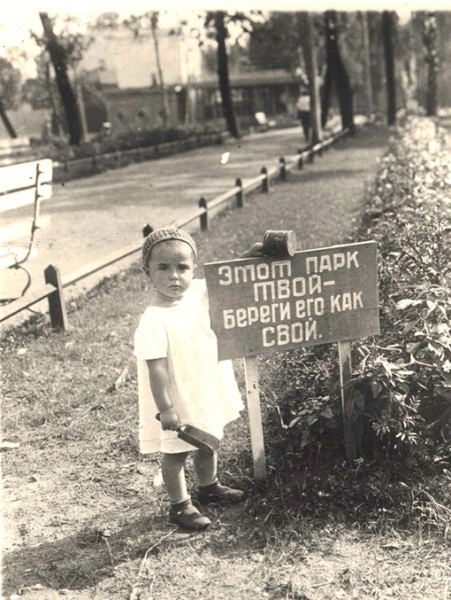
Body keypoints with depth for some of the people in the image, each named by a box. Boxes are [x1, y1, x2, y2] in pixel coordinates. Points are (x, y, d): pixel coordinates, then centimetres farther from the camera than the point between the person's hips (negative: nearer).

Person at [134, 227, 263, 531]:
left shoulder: (198, 292, -9)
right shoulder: (154, 321, -29)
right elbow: (156, 369, -26)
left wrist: (248, 257, -5)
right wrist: (165, 408, -25)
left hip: (208, 392, 8)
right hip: (178, 401, -7)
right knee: (176, 453, 12)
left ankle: (209, 487, 51)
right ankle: (180, 506, 32)